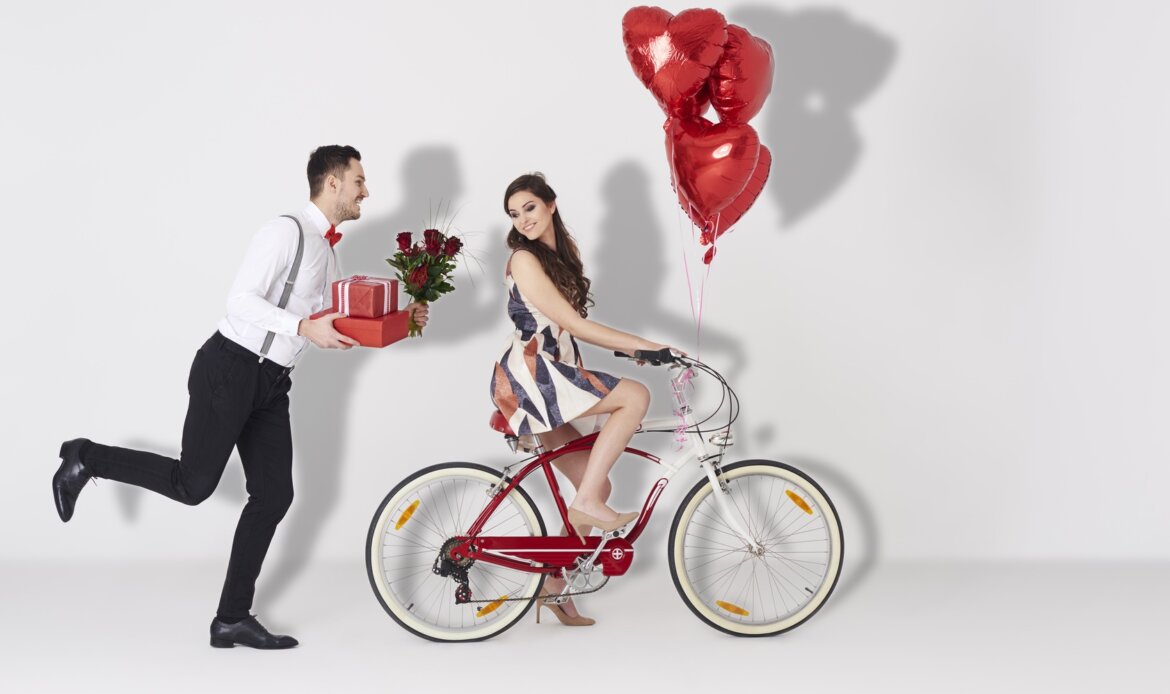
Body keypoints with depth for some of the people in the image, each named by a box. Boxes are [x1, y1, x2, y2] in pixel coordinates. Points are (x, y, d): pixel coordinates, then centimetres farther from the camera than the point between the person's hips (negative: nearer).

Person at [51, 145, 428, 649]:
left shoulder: (327, 250, 16)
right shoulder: (287, 231, -13)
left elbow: (335, 324, 18)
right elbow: (240, 299, -21)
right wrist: (303, 327, -29)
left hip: (271, 382, 9)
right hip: (231, 368, -9)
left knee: (274, 495, 4)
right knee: (193, 485, -6)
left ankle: (233, 618, 12)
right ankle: (86, 459, 17)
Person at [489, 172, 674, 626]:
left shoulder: (562, 255, 18)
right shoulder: (525, 260, -9)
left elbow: (571, 329, 19)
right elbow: (574, 325, -15)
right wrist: (644, 345, -16)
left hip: (551, 377, 9)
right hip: (527, 374, -9)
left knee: (596, 486, 6)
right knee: (637, 395, -20)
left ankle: (553, 588, 14)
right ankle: (586, 502, -17)